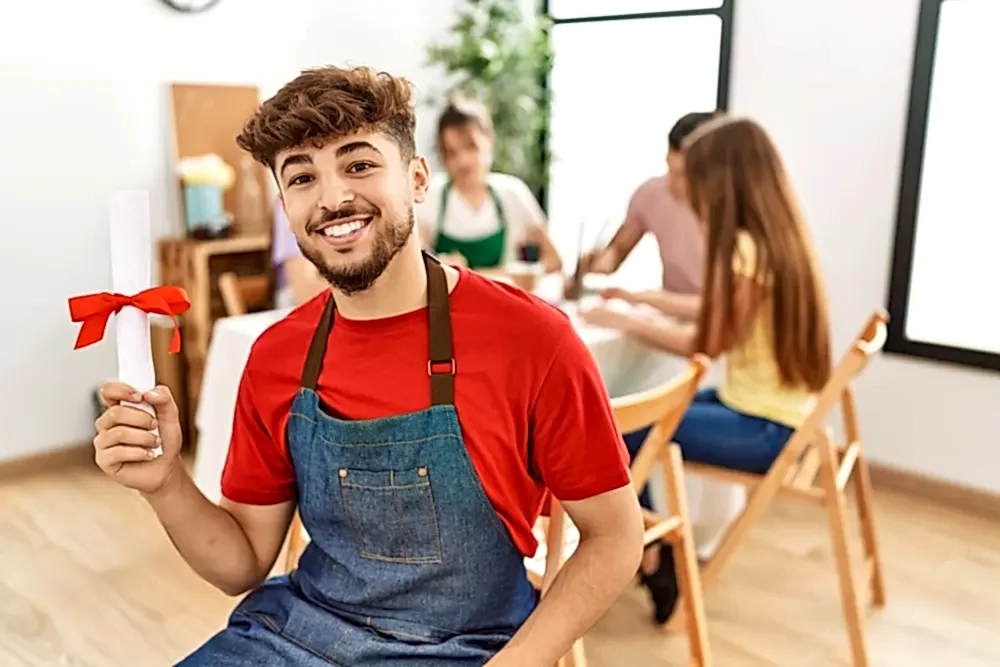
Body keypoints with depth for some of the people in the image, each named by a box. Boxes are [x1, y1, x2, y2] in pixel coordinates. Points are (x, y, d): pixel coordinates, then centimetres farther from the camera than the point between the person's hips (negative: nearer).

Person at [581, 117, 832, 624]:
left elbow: (707, 343, -16)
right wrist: (639, 297, 18)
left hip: (764, 429, -9)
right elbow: (716, 311, 13)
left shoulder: (747, 249, -22)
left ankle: (649, 558, 15)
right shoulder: (776, 237, 6)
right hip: (770, 411, 10)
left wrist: (626, 323, -6)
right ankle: (648, 551, 18)